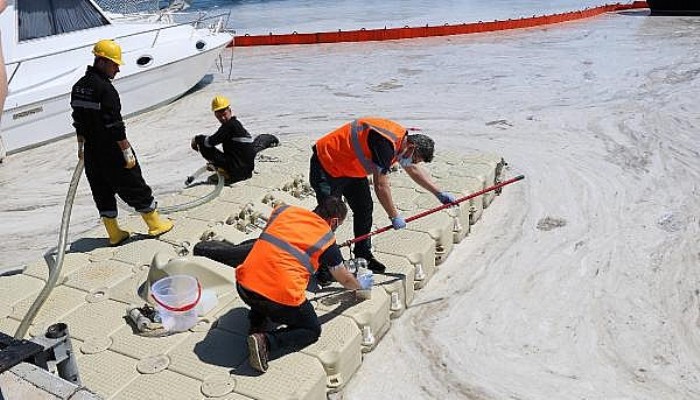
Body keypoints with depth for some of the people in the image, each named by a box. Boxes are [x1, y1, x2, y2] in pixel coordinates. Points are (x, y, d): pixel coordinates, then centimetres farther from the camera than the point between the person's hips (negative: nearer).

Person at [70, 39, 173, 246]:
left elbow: (78, 121, 16)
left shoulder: (78, 87, 8)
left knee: (102, 190, 14)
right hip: (111, 151, -8)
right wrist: (127, 152, -18)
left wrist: (81, 147, 24)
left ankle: (114, 233, 21)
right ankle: (155, 224, 17)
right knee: (134, 187, 5)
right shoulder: (105, 89, -19)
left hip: (91, 151, 8)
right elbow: (115, 124, -22)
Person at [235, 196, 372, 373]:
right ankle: (267, 341, -3)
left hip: (244, 287, 5)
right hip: (282, 297, -5)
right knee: (312, 330, 19)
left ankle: (256, 324, 21)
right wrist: (361, 286, 41)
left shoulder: (283, 211, 14)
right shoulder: (326, 238, 5)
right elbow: (345, 280, 20)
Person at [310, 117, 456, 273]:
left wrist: (439, 193, 13)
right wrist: (394, 216, -19)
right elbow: (381, 185, -29)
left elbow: (413, 170, 15)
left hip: (350, 167, 10)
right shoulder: (385, 143, -32)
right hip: (326, 165, -9)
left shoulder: (402, 139, -2)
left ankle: (363, 256, 21)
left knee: (364, 208, 9)